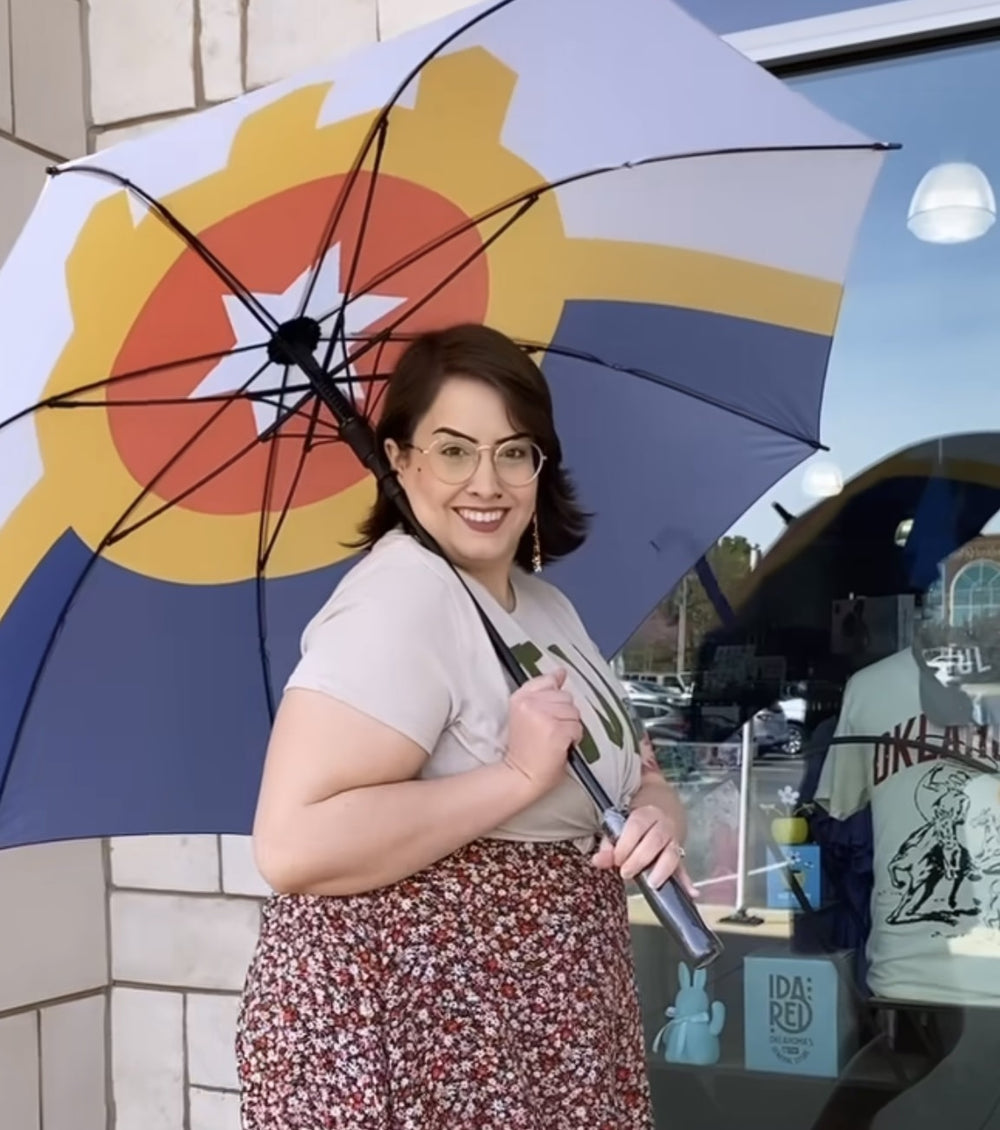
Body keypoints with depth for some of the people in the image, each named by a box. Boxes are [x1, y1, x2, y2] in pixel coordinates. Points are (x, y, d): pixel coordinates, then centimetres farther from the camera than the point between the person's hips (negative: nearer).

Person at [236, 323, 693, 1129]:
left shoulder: (549, 607, 8)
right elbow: (293, 846, -28)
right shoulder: (399, 597, -20)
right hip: (411, 1040, -8)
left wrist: (656, 821, -9)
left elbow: (636, 774, 13)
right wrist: (518, 776, -25)